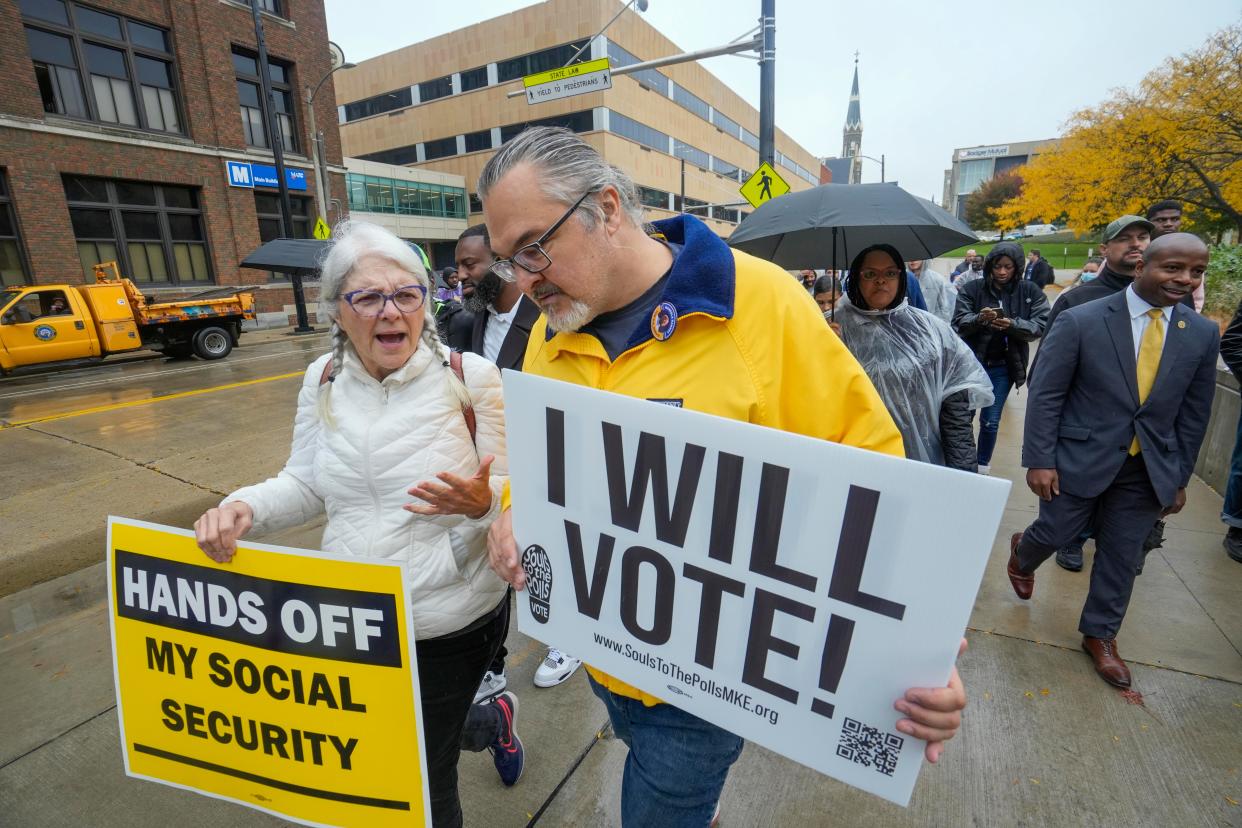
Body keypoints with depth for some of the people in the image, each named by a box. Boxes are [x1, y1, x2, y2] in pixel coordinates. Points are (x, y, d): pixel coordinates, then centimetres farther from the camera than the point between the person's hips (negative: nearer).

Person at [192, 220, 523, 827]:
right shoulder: (323, 379, -2)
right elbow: (306, 485, 6)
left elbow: (511, 492, -9)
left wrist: (482, 502, -31)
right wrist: (243, 508, -13)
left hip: (449, 625, -5)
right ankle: (494, 721, 57)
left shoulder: (469, 376, -15)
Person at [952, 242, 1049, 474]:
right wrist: (979, 318, -30)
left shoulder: (1031, 292, -1)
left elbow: (1040, 326, -7)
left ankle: (983, 465, 26)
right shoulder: (971, 288, -3)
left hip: (1004, 366, 1)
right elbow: (959, 322, -10)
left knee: (990, 421, 6)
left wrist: (1013, 325, -26)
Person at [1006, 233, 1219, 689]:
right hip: (1080, 459, -3)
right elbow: (1045, 394, -11)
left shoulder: (1203, 334, 1)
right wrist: (1039, 460, -13)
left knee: (1122, 556, 13)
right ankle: (1023, 552, 44)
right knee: (1054, 535, 8)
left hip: (1149, 470, 4)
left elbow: (1193, 414, 8)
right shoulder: (1081, 320, -12)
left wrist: (1179, 477, 9)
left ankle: (1100, 634, 33)